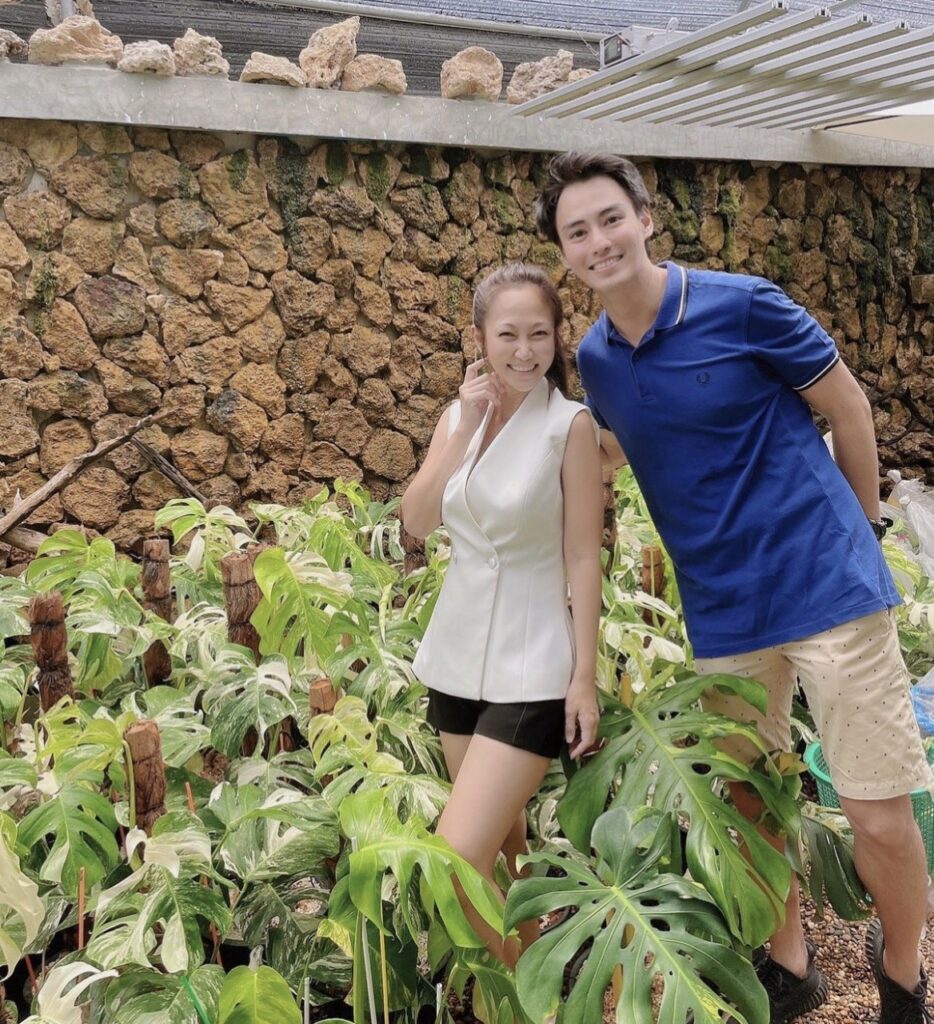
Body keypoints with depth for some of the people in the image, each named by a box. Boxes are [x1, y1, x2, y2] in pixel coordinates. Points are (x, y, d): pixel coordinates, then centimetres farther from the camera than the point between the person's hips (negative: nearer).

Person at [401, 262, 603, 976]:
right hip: (457, 656, 6)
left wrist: (586, 678, -12)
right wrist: (465, 427, -13)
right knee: (501, 843, 19)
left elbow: (584, 560, -11)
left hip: (531, 669, -6)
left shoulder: (570, 424, -11)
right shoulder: (461, 414, 5)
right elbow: (417, 522, -5)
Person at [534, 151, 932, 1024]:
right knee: (752, 802, 17)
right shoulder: (595, 356, 3)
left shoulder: (743, 306, -11)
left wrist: (862, 528, 10)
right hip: (722, 610, 5)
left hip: (826, 584, -4)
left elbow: (846, 405, 1)